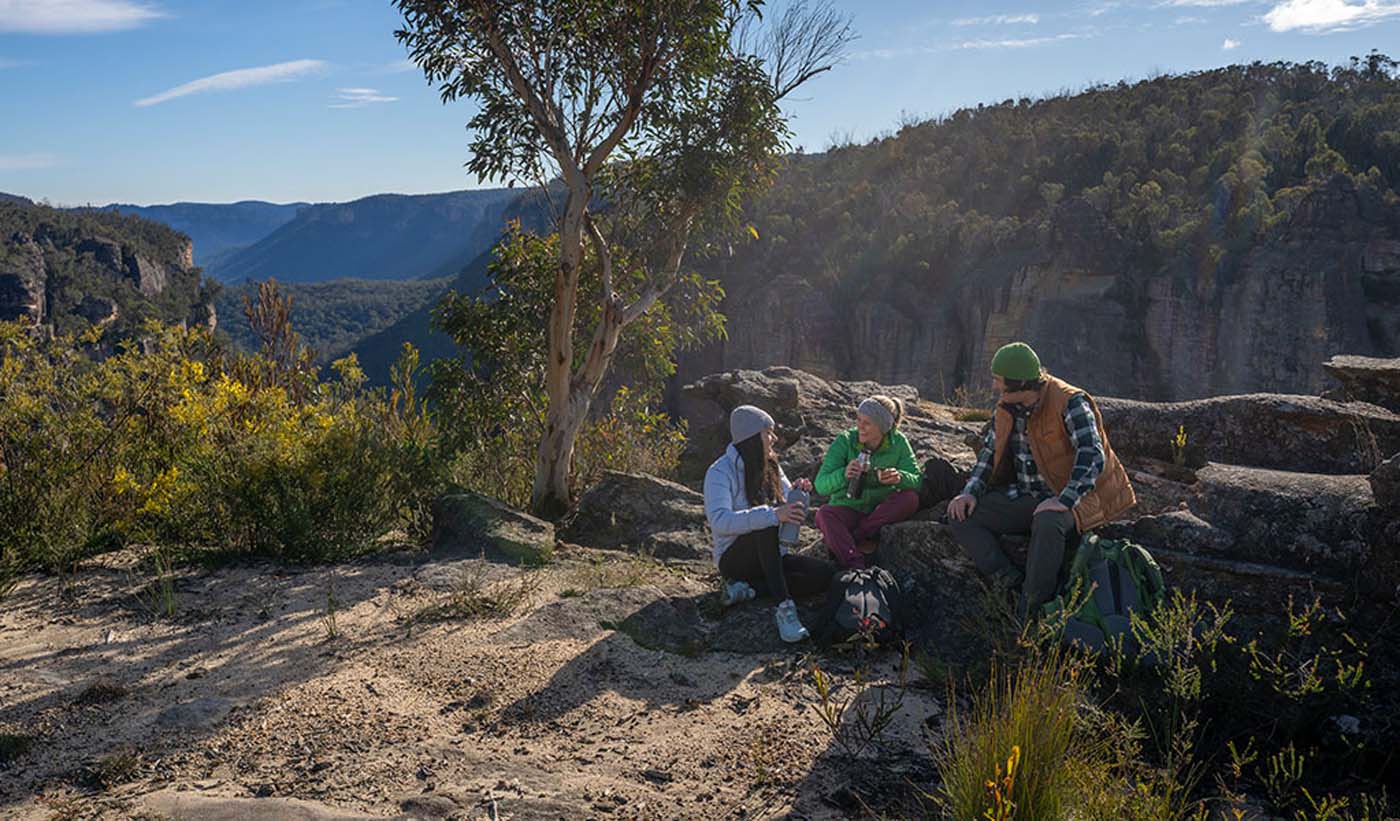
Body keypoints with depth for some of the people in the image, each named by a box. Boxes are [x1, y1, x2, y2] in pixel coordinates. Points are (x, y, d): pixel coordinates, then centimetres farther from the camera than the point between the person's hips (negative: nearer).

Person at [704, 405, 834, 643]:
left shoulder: (771, 466, 8)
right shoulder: (721, 472, -14)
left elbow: (793, 515, 11)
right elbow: (719, 520, -32)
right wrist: (773, 514, -42)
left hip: (770, 556, 7)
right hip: (735, 558, -6)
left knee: (823, 574, -17)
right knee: (766, 523, -36)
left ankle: (748, 588, -17)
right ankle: (784, 607, -38)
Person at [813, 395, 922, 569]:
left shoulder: (898, 442, -7)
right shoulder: (845, 441, -12)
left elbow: (917, 480, -12)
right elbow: (821, 486, -19)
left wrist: (900, 477, -35)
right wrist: (843, 474, -41)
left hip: (883, 512, 2)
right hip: (848, 509, -1)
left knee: (910, 498, -26)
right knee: (824, 514, -31)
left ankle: (854, 537, -21)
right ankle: (855, 565, -42)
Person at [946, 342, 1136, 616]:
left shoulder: (1070, 403, -15)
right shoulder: (1007, 408, 6)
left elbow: (1092, 456, -24)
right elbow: (989, 452, 13)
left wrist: (1064, 500, -36)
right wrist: (970, 492, -3)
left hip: (1070, 499, -7)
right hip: (1023, 497, 7)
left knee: (1047, 523, -40)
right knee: (962, 516, -13)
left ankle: (1031, 611, -25)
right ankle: (1011, 583, -20)